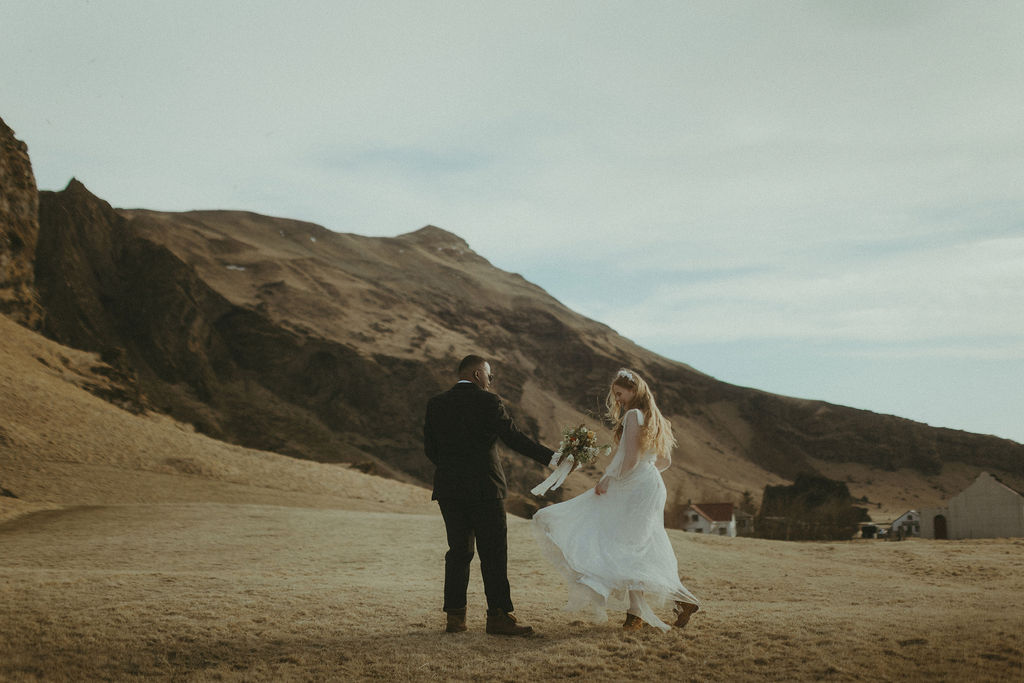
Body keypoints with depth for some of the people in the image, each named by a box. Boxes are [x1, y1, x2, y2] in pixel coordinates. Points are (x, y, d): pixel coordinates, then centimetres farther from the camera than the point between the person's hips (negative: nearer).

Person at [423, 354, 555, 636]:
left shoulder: (435, 404, 7)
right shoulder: (488, 402, -7)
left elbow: (430, 448, 8)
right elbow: (514, 438, -12)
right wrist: (551, 458, -8)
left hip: (448, 489, 5)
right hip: (485, 487, -5)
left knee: (458, 551, 11)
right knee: (493, 553, 0)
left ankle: (455, 616, 10)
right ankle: (498, 616, 0)